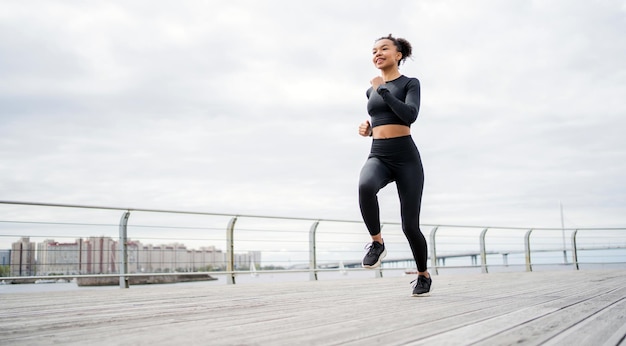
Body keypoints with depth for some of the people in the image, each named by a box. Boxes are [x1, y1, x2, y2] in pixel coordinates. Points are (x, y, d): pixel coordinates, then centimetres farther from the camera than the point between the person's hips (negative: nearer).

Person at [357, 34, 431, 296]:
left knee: (410, 224, -1)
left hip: (406, 156, -3)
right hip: (378, 156, 3)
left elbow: (409, 116, -16)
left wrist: (383, 89, -12)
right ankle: (377, 243, -16)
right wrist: (367, 129, 9)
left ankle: (423, 275, 24)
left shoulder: (410, 83, 2)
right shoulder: (371, 91, 17)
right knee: (365, 186, -36)